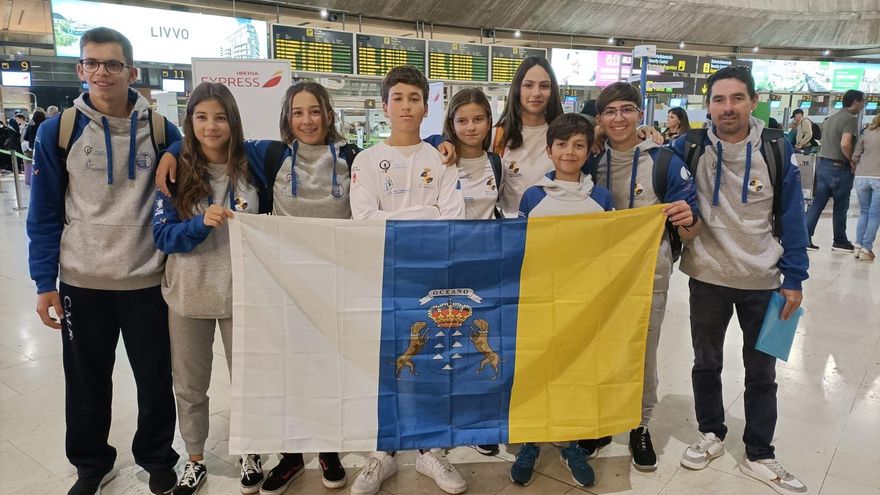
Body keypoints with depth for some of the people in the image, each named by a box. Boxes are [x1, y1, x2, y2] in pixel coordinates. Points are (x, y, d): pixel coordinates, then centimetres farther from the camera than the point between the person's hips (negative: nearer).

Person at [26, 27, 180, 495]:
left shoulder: (161, 130, -4)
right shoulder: (57, 132, -3)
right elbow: (45, 214, 0)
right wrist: (45, 282, -2)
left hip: (147, 281, 0)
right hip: (82, 282, 1)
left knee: (155, 379, 11)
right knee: (86, 383, 17)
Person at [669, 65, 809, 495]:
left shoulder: (776, 149, -7)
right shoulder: (688, 149, -8)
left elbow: (791, 217, -3)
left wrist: (794, 278, -4)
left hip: (764, 280, 0)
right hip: (708, 277, 0)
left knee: (761, 371, 13)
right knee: (706, 362, 15)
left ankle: (759, 455, 29)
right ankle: (711, 434, 37)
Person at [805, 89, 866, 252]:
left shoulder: (831, 118, 15)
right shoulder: (851, 118, -11)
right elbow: (845, 144, -24)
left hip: (823, 164, 7)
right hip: (839, 168, -7)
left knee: (817, 204, 5)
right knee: (841, 206, 5)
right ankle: (840, 241, 16)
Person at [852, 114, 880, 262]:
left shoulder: (867, 132, 9)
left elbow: (855, 156, 8)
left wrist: (855, 171, 21)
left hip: (861, 177, 3)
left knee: (864, 213, 14)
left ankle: (859, 246, 10)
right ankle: (866, 249, -2)